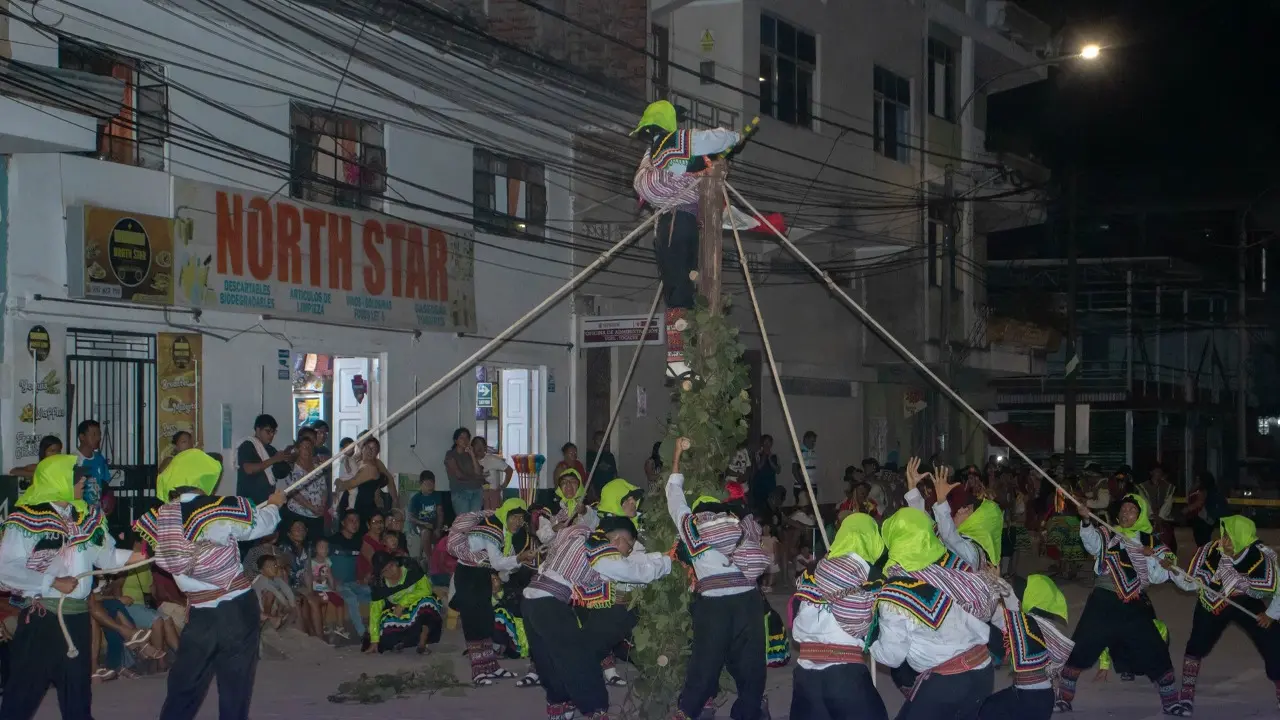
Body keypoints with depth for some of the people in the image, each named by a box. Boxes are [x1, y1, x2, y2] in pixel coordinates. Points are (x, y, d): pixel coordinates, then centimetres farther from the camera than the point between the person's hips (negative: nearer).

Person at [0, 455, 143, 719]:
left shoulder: (86, 516, 9)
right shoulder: (28, 517, -12)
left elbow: (106, 556, 7)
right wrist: (54, 582, -18)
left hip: (78, 613, 6)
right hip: (42, 614, -6)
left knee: (77, 685, 16)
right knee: (27, 685, 0)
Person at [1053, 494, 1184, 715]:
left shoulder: (1151, 542, 7)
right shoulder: (1107, 535, 2)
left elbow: (1160, 577, 1)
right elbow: (1091, 540, -21)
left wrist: (1151, 558, -16)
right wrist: (1086, 520, -40)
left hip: (1134, 606, 1)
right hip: (1103, 602, -1)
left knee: (1156, 654, 0)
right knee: (1080, 649, -6)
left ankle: (1171, 702, 18)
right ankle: (1064, 698, 6)